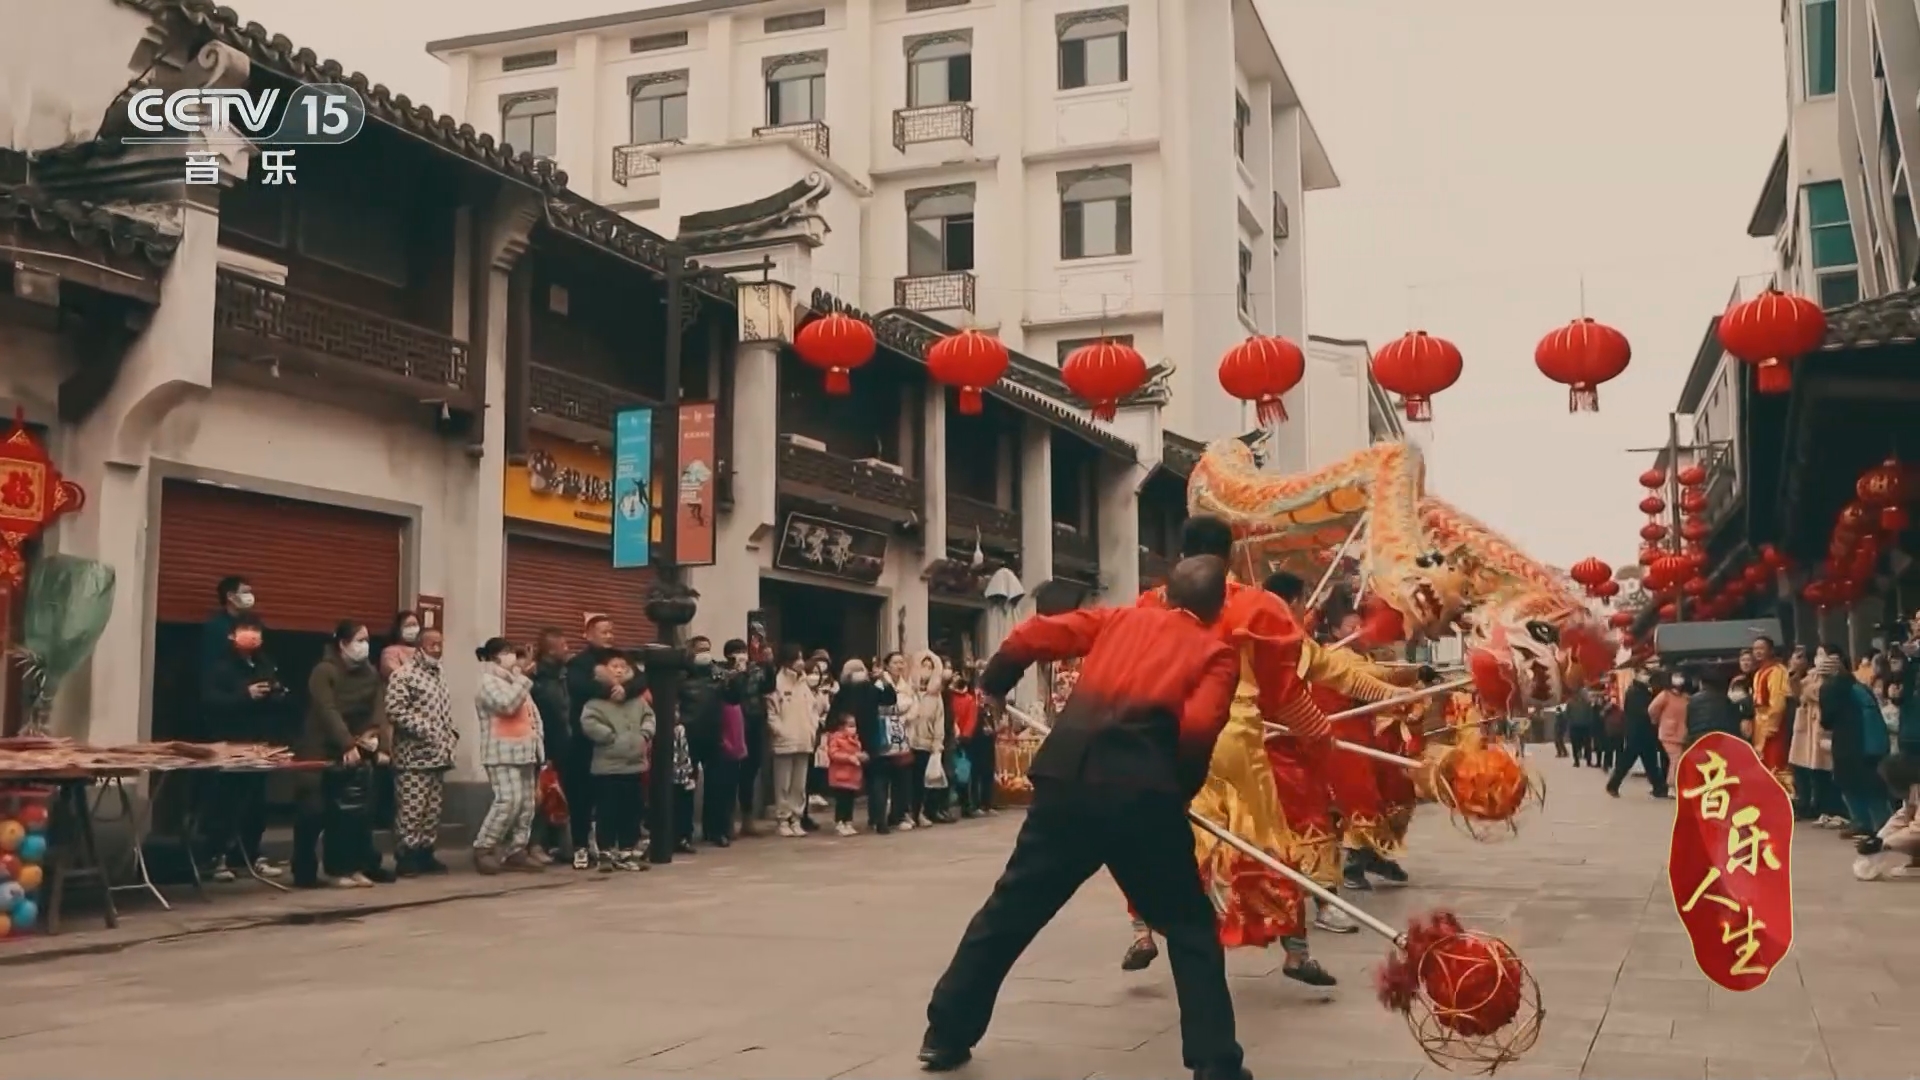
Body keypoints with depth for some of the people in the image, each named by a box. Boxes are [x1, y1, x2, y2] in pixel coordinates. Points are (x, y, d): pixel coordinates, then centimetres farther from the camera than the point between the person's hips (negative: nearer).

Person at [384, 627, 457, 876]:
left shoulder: (438, 676, 19)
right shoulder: (404, 674, -8)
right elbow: (394, 711, -18)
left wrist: (452, 735, 11)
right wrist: (423, 729, -20)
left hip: (438, 755, 8)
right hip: (413, 756, -8)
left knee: (433, 809, 9)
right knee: (410, 809, -8)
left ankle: (425, 854, 15)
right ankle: (405, 858, -3)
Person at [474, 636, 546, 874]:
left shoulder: (516, 682, 21)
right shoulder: (488, 681, -7)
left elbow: (533, 714, 23)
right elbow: (507, 704, -23)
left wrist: (537, 744, 13)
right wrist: (522, 681, -11)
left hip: (524, 751, 9)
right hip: (502, 752, -9)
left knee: (526, 803, 4)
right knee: (508, 800, -18)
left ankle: (516, 851, 9)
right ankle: (483, 848, -9)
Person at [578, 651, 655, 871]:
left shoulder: (636, 698, 8)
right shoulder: (597, 698, -8)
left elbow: (649, 716, 15)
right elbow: (588, 723, -17)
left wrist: (645, 734, -3)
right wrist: (612, 738, -14)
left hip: (634, 764, 5)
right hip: (608, 766, -5)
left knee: (632, 811, 11)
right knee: (608, 812, -1)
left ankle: (628, 852, 21)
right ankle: (606, 853, 7)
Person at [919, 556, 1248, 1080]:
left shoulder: (1119, 618, 22)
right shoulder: (1217, 652, 12)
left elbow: (1033, 635, 14)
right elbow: (1199, 726, -6)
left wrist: (993, 684, 31)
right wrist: (1182, 788, 10)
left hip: (1068, 775, 3)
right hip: (1142, 791, -3)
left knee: (1010, 910, 16)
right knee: (1190, 927, 13)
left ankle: (946, 1034, 23)